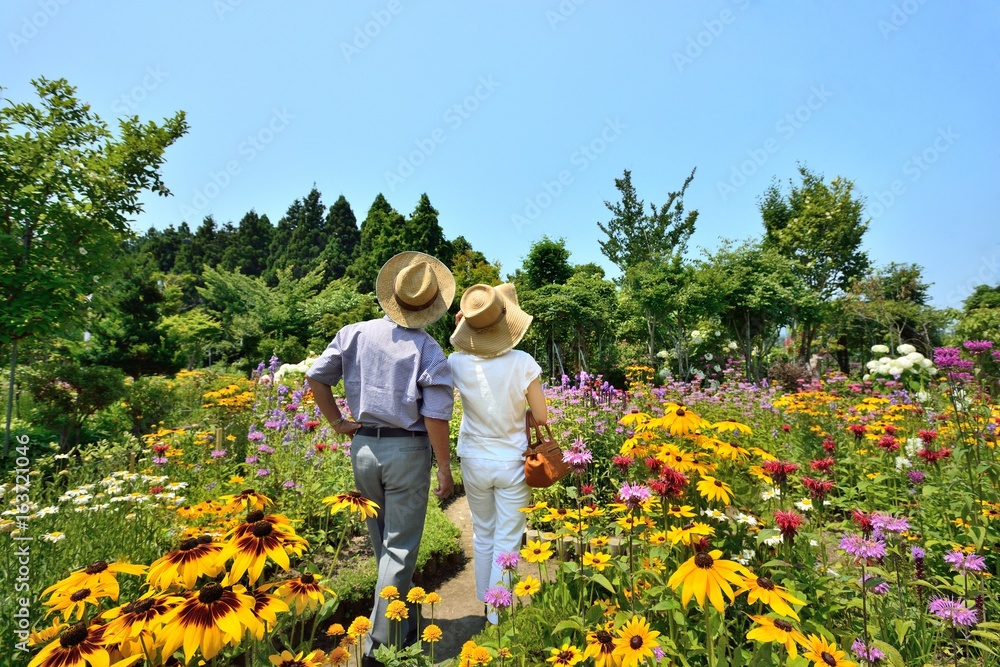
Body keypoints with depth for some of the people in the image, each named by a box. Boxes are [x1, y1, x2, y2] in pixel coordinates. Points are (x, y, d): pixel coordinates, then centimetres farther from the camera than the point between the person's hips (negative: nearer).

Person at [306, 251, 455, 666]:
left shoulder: (355, 333, -2)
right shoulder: (427, 349, -13)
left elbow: (316, 377, 1)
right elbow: (436, 415, -16)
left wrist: (337, 422, 9)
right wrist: (444, 468, -7)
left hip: (363, 446, 5)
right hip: (407, 450, -5)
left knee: (382, 542, 23)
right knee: (399, 548, 9)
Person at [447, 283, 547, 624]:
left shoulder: (458, 362, -14)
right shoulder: (522, 363, -18)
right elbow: (541, 417, -10)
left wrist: (460, 328, 4)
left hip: (475, 463, 3)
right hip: (512, 463, -2)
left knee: (483, 535, 22)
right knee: (507, 541, 11)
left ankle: (485, 604, 37)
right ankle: (498, 613, 21)